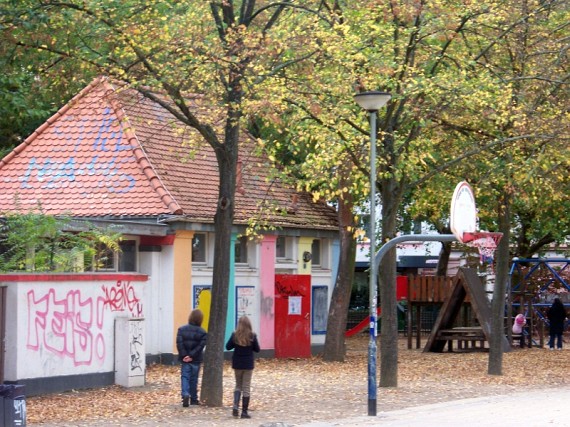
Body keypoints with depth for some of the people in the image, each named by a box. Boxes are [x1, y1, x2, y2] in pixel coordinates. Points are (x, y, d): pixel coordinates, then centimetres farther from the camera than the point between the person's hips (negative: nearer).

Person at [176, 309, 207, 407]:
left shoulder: (182, 329, -2)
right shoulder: (202, 332, -5)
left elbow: (179, 343, -10)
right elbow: (201, 346, -15)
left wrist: (184, 355, -11)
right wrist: (192, 356, -14)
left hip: (184, 359, 0)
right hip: (196, 360, 0)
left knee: (185, 377, 2)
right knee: (194, 379, 10)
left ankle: (185, 395, -21)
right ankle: (193, 399, 16)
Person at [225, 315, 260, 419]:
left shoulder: (235, 335, -8)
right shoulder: (252, 336, -11)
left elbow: (228, 347, 0)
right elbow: (257, 349, -2)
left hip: (237, 364, 2)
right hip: (248, 364, -2)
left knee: (238, 386, 17)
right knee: (246, 388, 5)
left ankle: (235, 406, -4)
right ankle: (244, 412, 5)